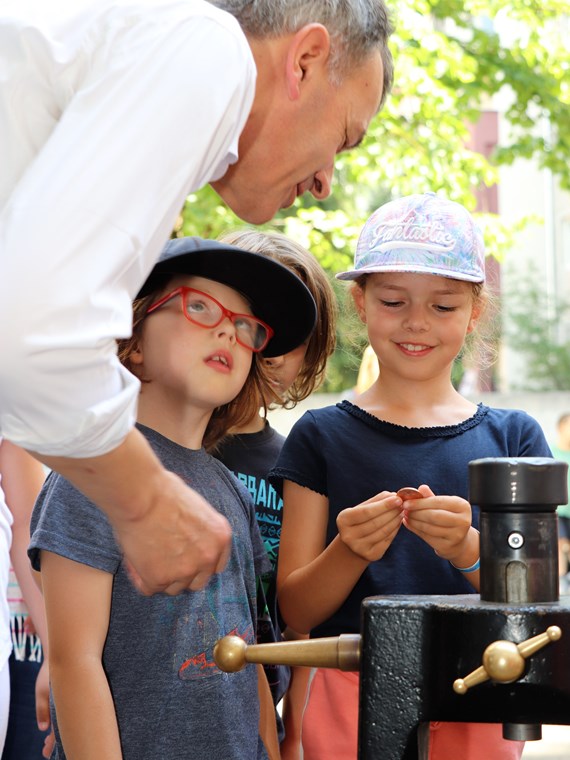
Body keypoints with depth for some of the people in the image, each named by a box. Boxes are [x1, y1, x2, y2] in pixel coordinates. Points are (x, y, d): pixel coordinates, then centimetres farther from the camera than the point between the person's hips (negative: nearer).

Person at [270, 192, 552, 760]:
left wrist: (469, 551, -19)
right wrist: (350, 551, -18)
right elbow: (295, 611, 0)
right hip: (353, 706, -1)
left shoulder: (513, 436, 5)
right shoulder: (322, 436, 2)